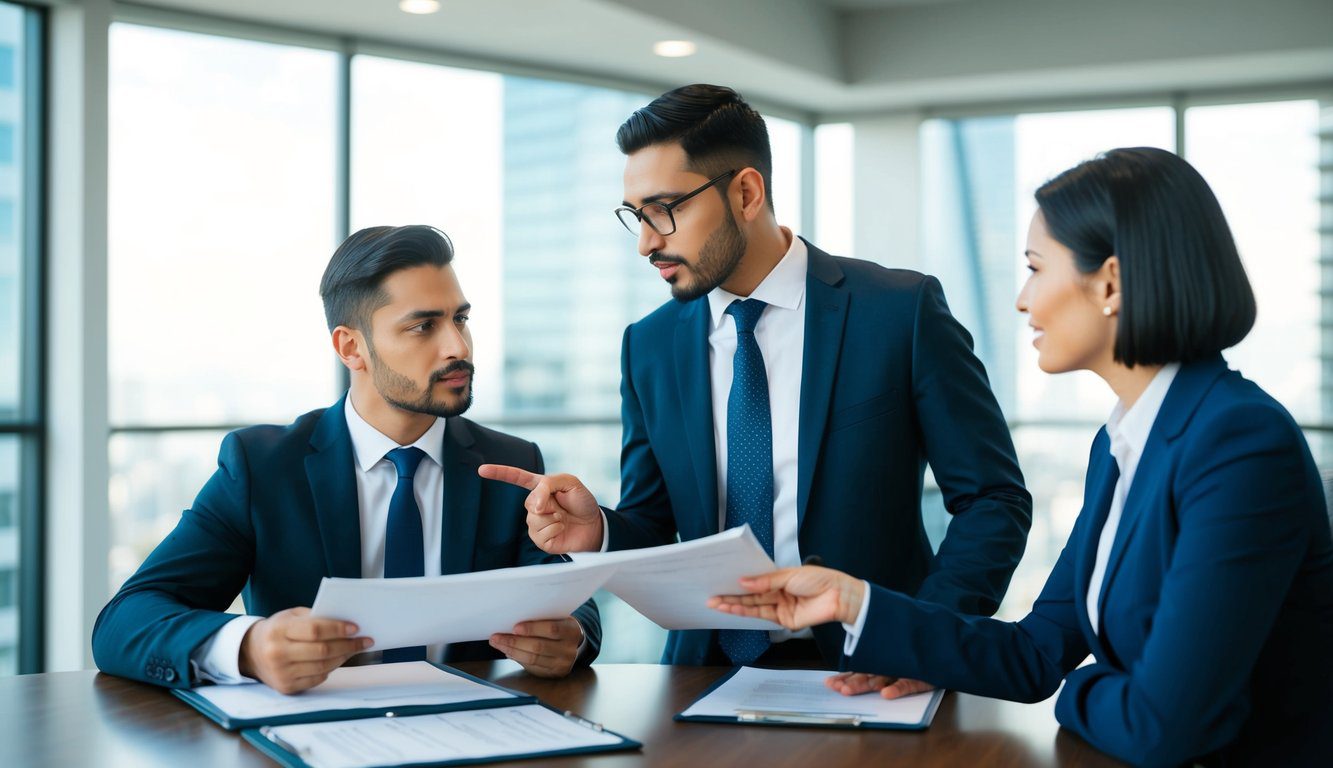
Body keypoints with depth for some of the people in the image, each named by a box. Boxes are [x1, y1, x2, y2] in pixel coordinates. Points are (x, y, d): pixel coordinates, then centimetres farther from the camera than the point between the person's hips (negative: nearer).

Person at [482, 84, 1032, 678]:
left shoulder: (902, 310, -3)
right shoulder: (648, 347, 9)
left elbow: (994, 498, -2)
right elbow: (653, 528, 13)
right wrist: (598, 533, -10)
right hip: (707, 669, 3)